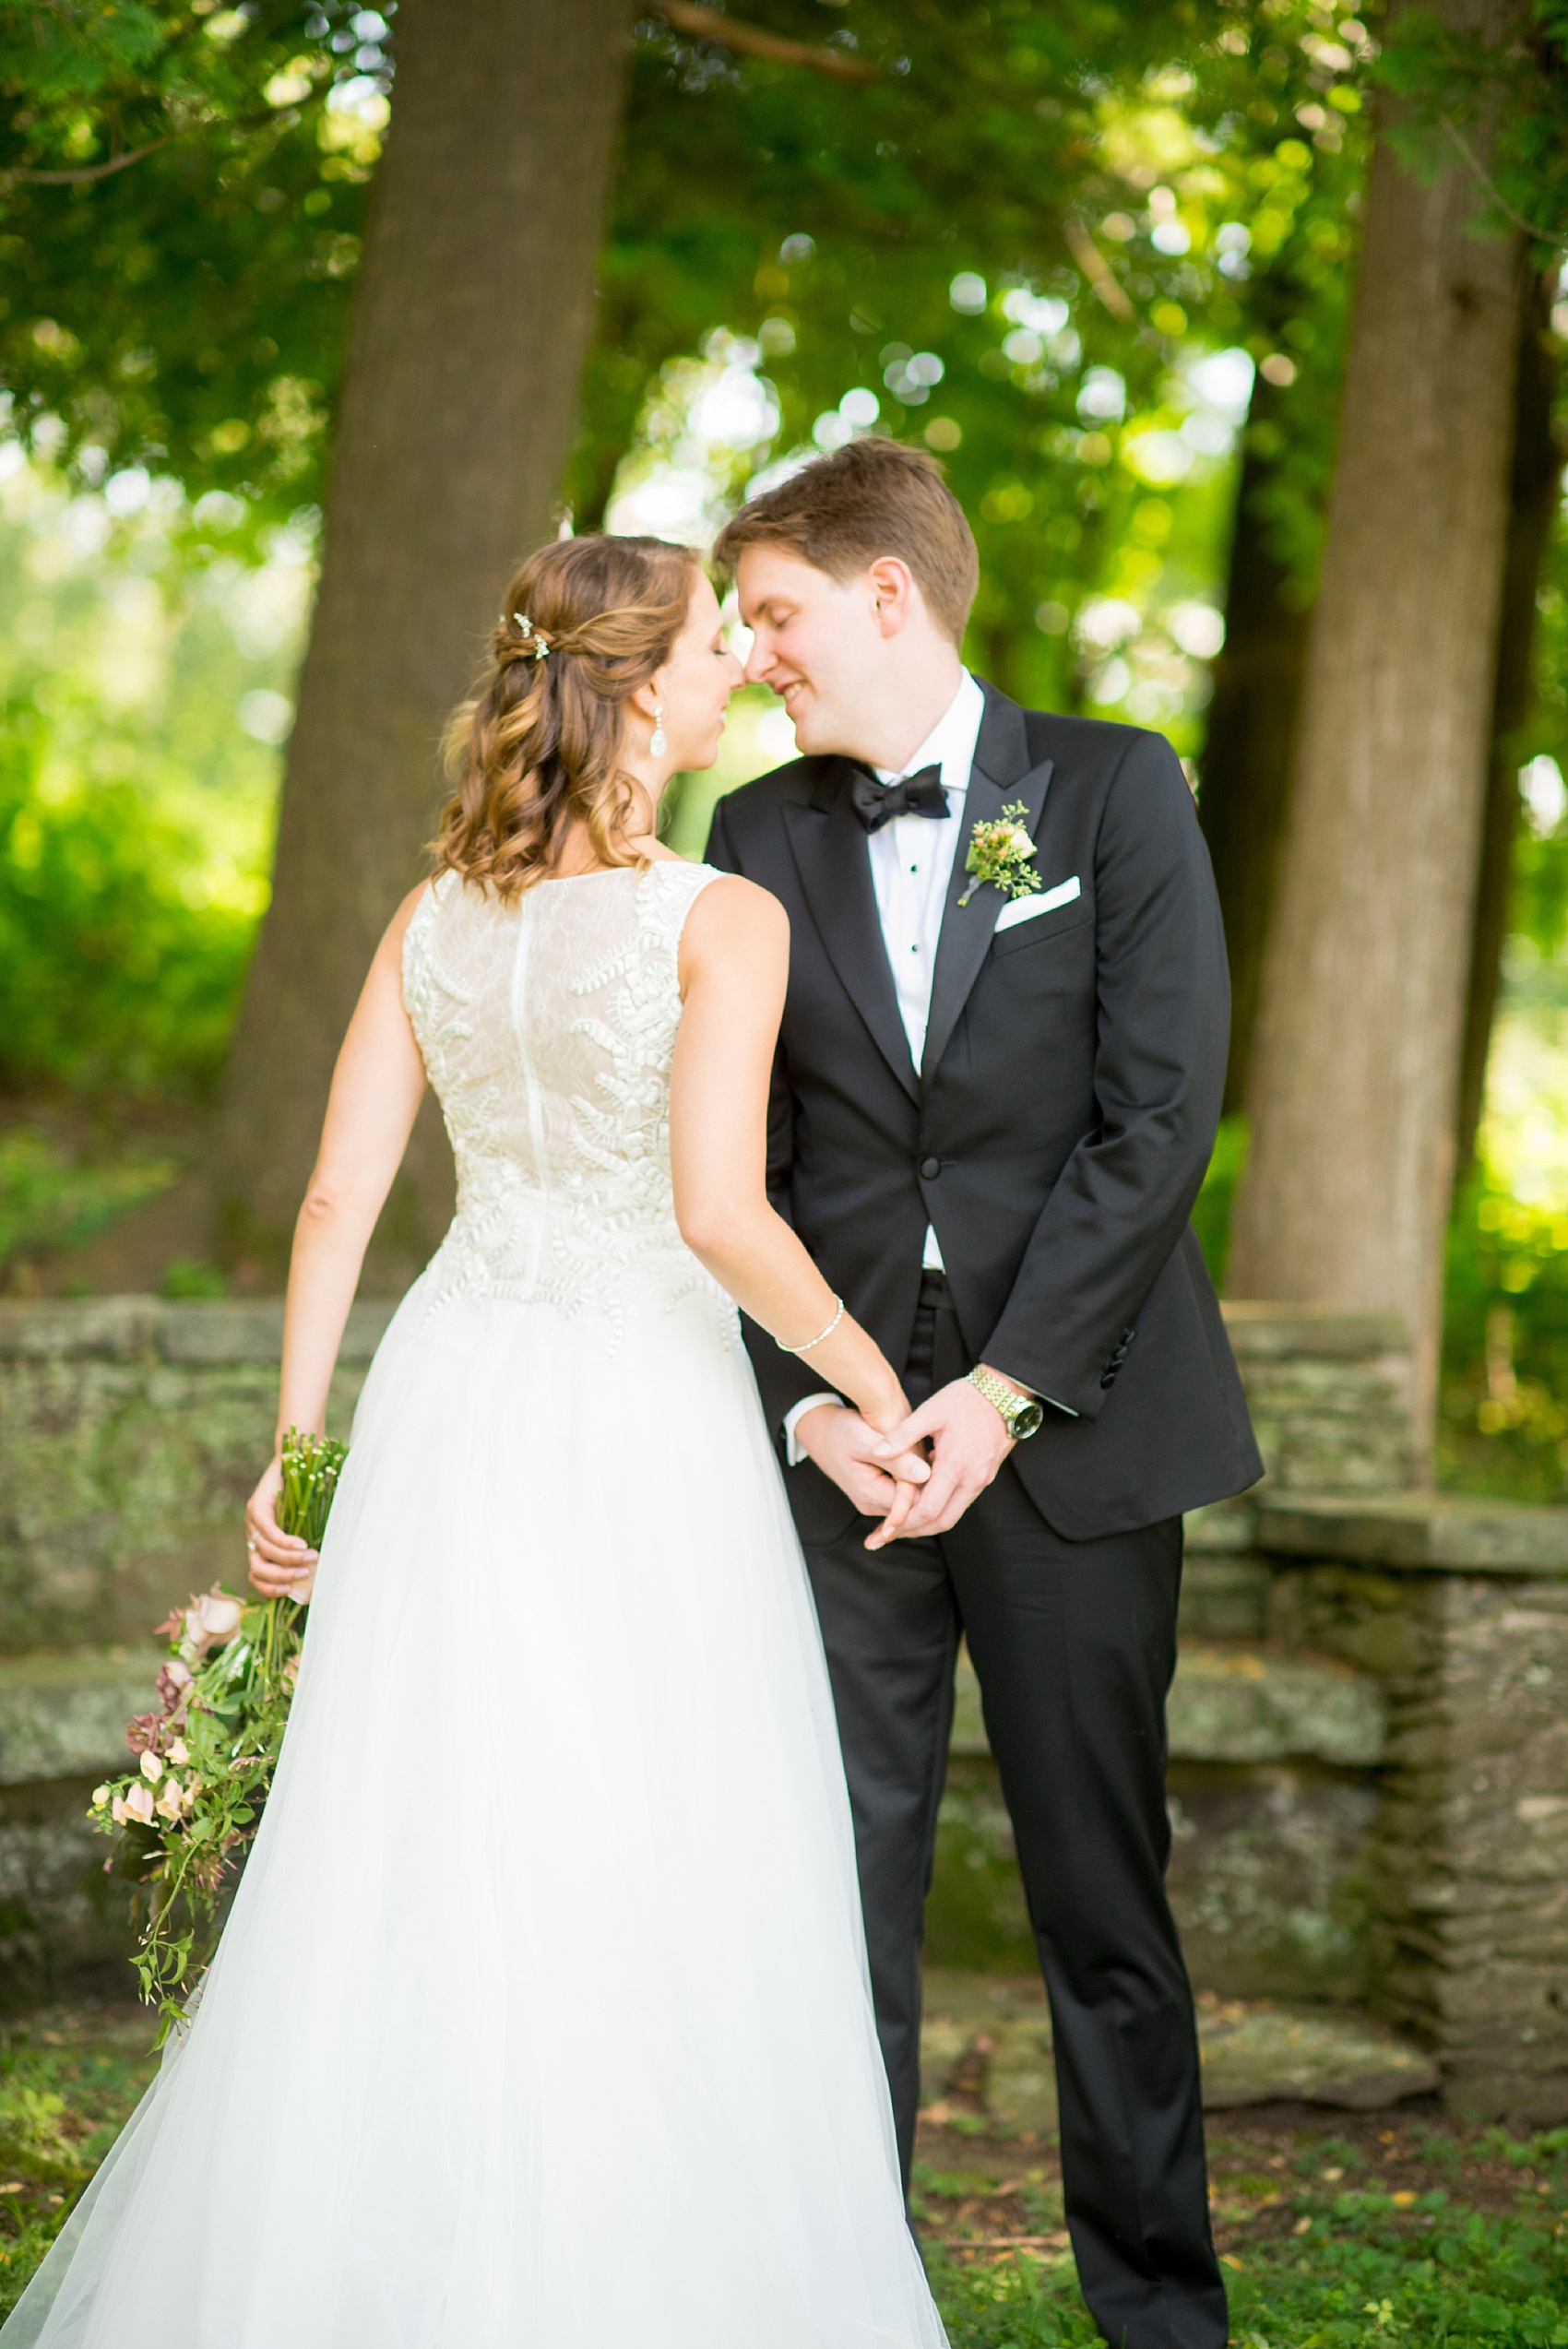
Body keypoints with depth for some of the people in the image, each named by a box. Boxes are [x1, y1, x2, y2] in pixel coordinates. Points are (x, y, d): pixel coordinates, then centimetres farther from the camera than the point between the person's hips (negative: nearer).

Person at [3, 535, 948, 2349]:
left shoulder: (435, 920, 5)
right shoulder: (722, 920, -12)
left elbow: (336, 1202, 4)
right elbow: (719, 1212, -21)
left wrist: (293, 1451, 11)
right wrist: (875, 1386, -9)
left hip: (453, 1400, 6)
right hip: (647, 1421, -5)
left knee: (419, 1865, 12)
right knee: (642, 1894, 5)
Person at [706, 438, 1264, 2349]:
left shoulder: (1116, 790, 0)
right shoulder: (762, 834, 9)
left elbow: (1158, 1116, -7)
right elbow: (741, 1162, 8)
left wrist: (1006, 1391, -13)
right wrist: (805, 1399, -7)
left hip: (1070, 1424, -2)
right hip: (839, 1437, 2)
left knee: (1103, 1895, 5)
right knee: (834, 1886, 2)